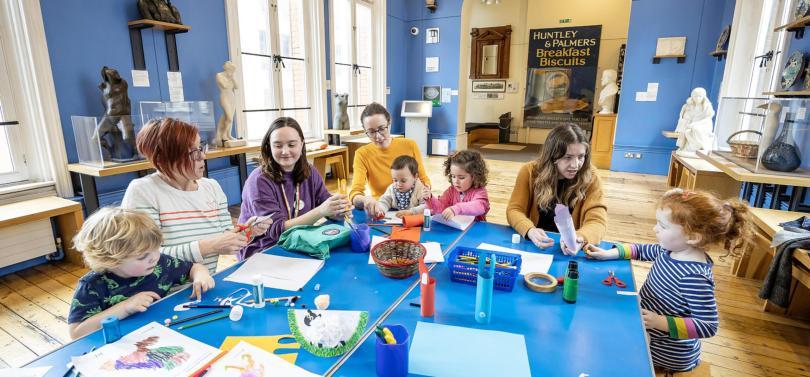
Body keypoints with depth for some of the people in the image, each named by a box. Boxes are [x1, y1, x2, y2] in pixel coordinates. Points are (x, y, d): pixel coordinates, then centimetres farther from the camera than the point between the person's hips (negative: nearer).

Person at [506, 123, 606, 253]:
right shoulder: (530, 171, -8)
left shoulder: (590, 178, -7)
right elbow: (514, 210, -7)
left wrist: (579, 239, -34)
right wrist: (530, 230, -27)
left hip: (570, 248, 1)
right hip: (535, 244, 0)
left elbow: (597, 221, -13)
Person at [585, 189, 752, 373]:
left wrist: (659, 322, -30)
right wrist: (609, 253, 0)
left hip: (669, 352, -8)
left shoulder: (694, 277, -33)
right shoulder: (671, 250, -7)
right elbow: (643, 250, 11)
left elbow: (708, 326, -29)